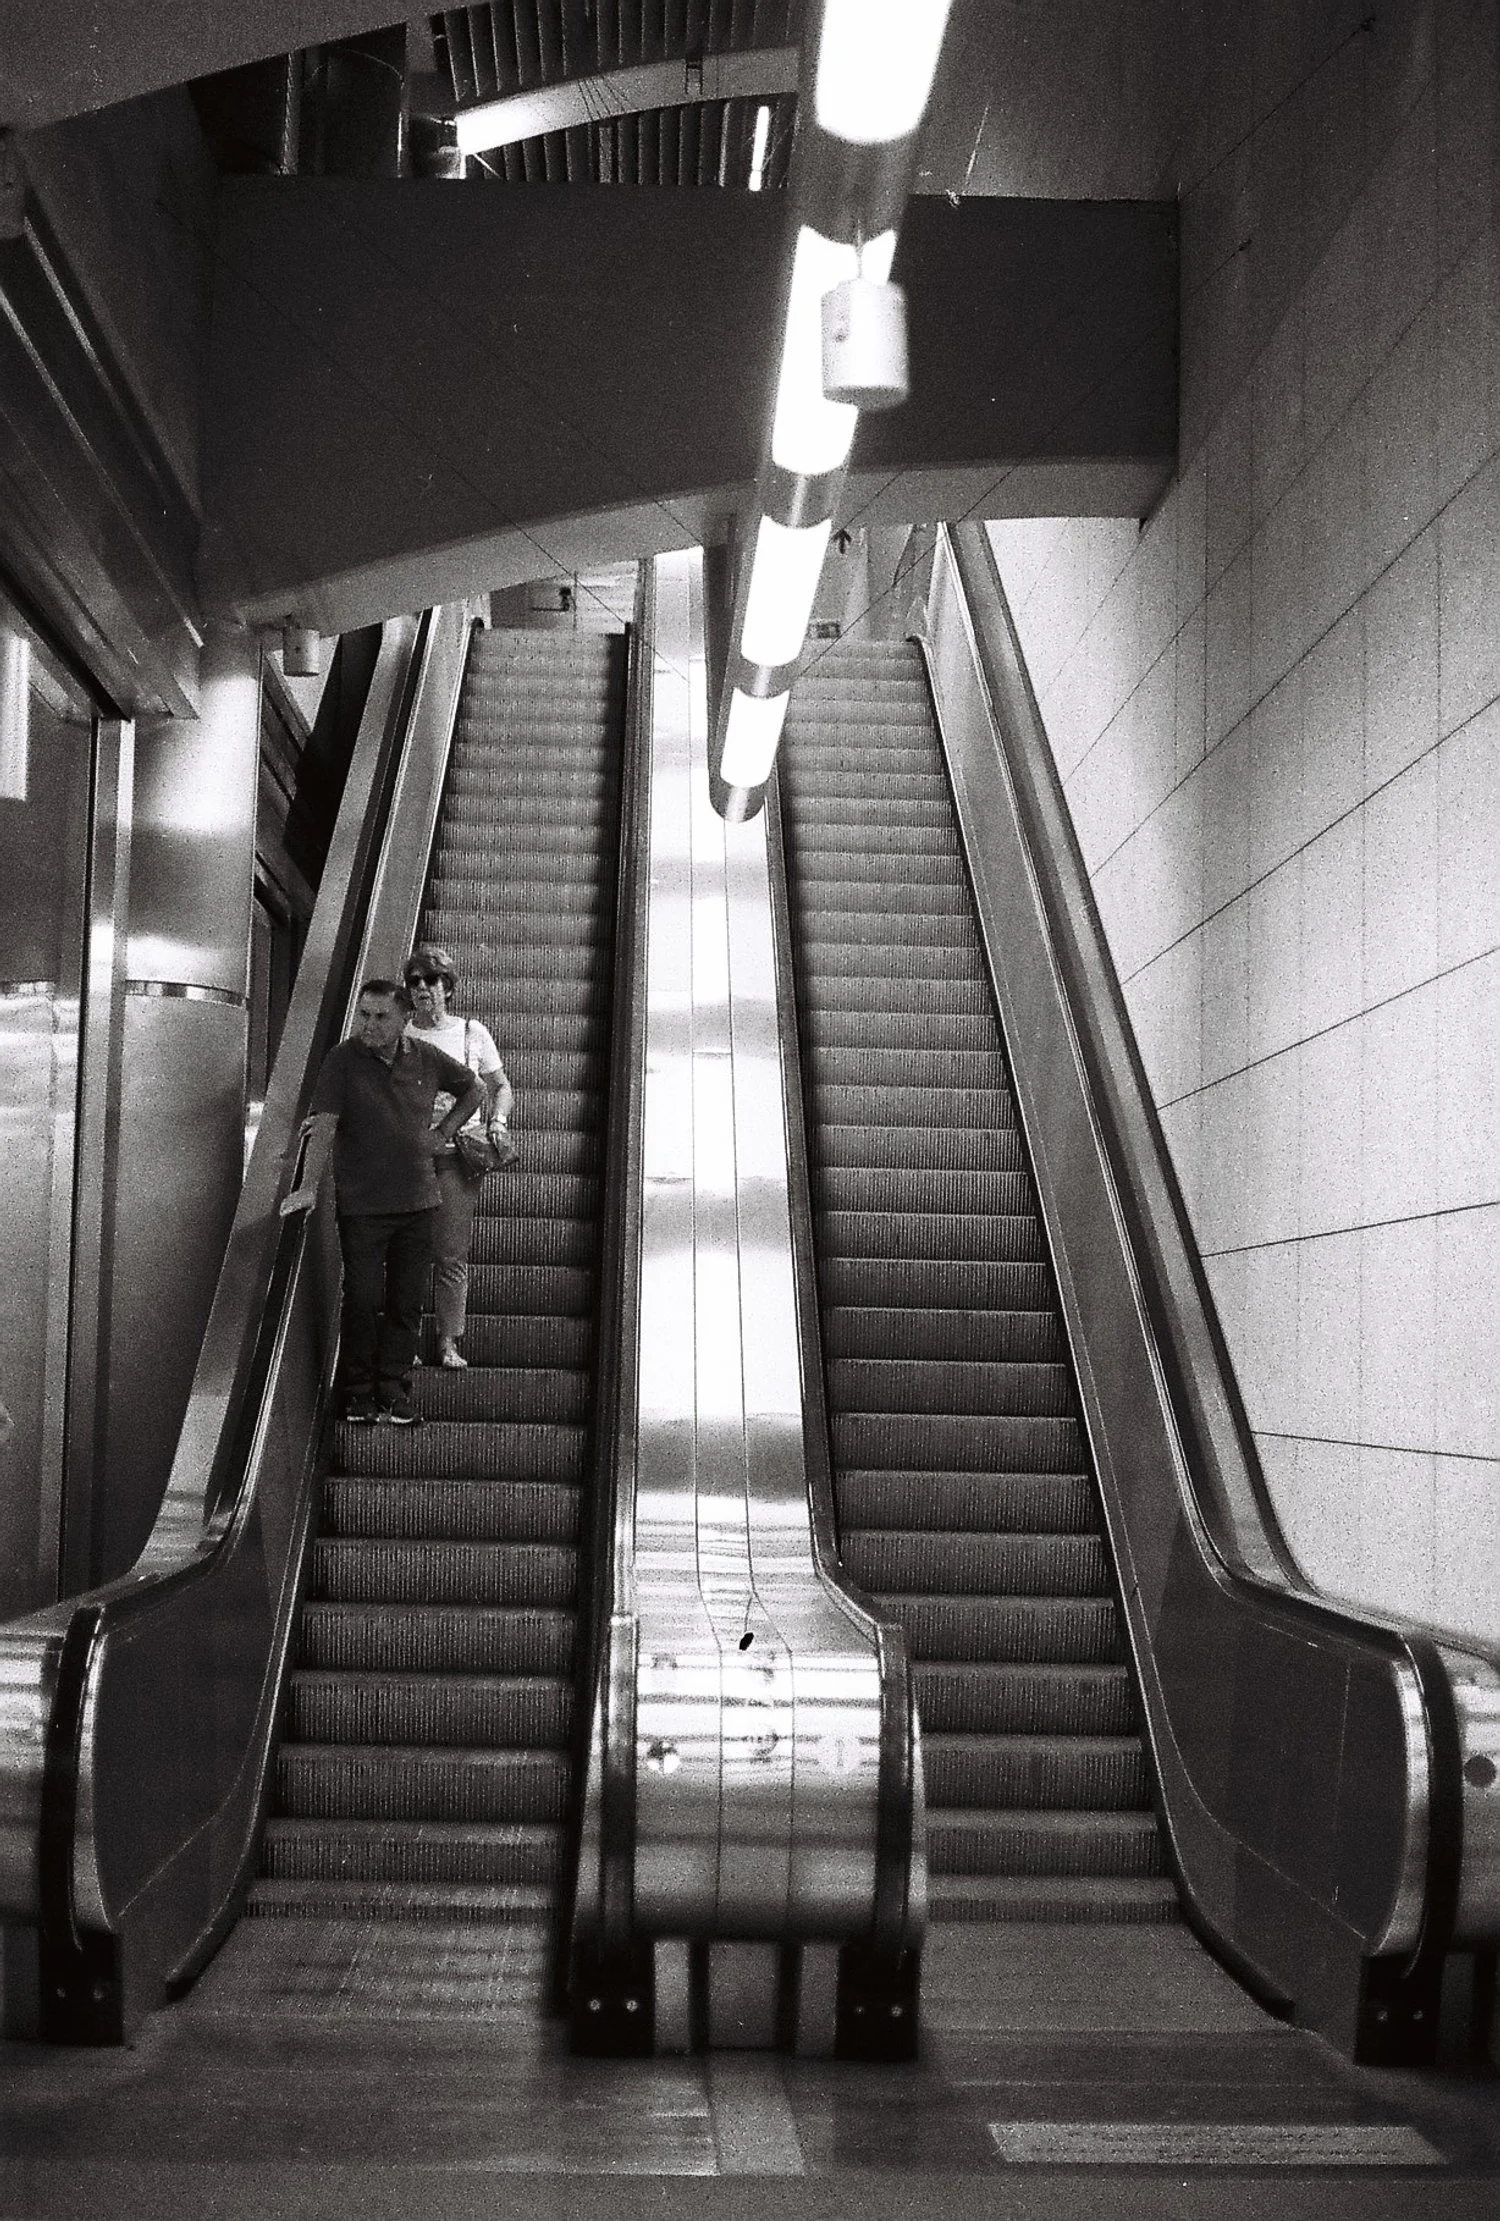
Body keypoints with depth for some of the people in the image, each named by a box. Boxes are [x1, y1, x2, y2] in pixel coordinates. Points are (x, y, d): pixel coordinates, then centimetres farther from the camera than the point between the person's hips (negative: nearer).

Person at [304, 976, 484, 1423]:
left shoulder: (426, 1059, 4)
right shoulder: (343, 1059, -7)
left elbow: (473, 1090, 22)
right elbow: (323, 1121, -16)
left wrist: (443, 1133, 11)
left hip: (417, 1200, 3)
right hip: (361, 1205, -3)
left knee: (406, 1301, 6)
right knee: (362, 1299, -2)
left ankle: (393, 1387, 16)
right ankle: (358, 1391, 11)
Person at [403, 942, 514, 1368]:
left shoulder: (472, 1033, 8)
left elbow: (500, 1087, 15)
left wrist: (498, 1120, -4)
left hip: (458, 1154, 0)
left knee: (452, 1255, 0)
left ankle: (448, 1341, 6)